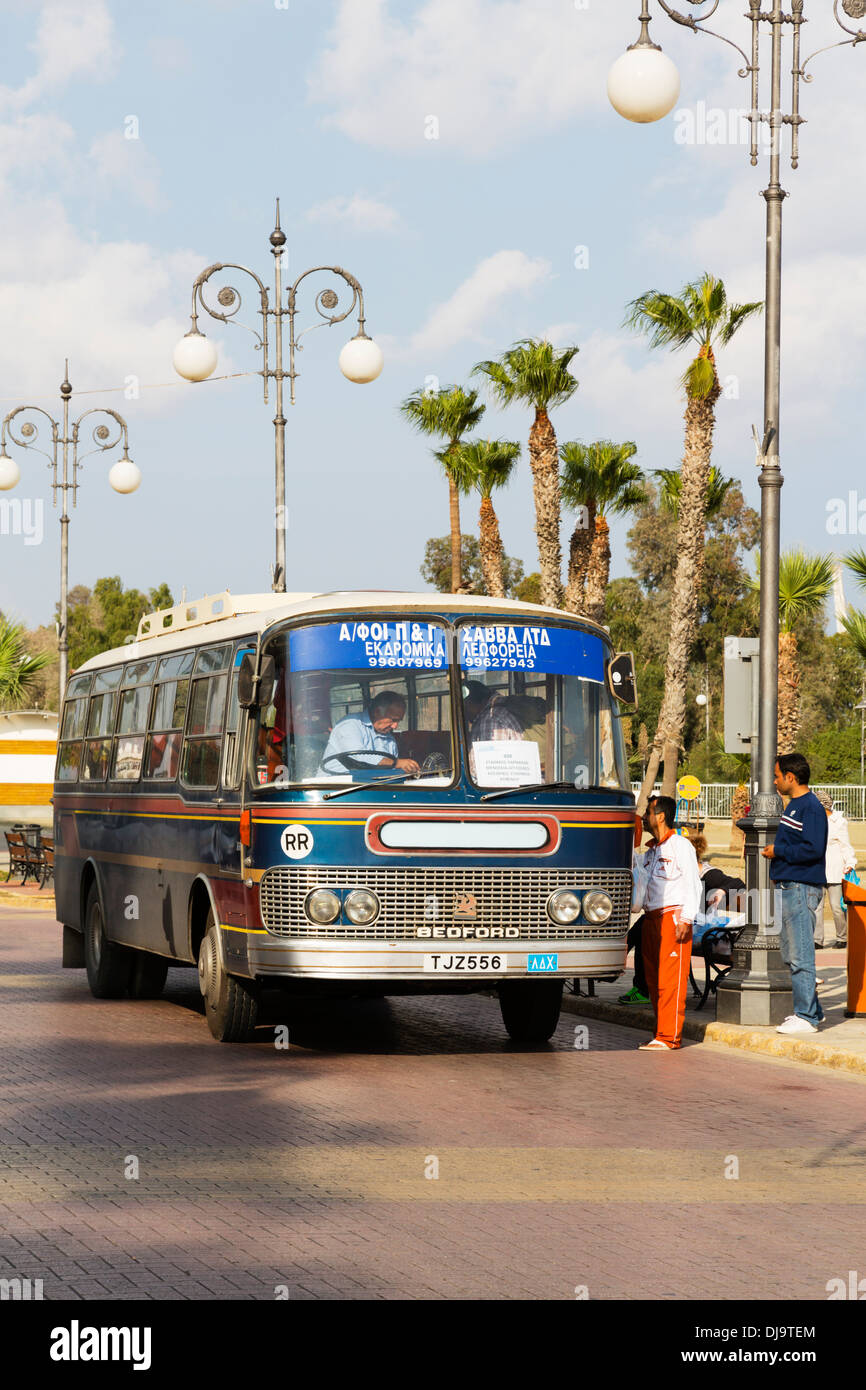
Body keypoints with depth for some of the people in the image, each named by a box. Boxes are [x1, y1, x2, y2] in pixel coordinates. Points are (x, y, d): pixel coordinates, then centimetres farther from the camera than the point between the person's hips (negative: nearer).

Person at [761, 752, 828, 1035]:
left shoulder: (811, 807, -14)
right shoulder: (793, 805, 17)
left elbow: (814, 849, -22)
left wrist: (779, 850, -14)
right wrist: (775, 850, 9)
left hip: (802, 889, -10)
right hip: (786, 887, 10)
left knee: (800, 956, -9)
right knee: (790, 955, 14)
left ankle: (806, 1017, -6)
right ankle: (811, 1009, 22)